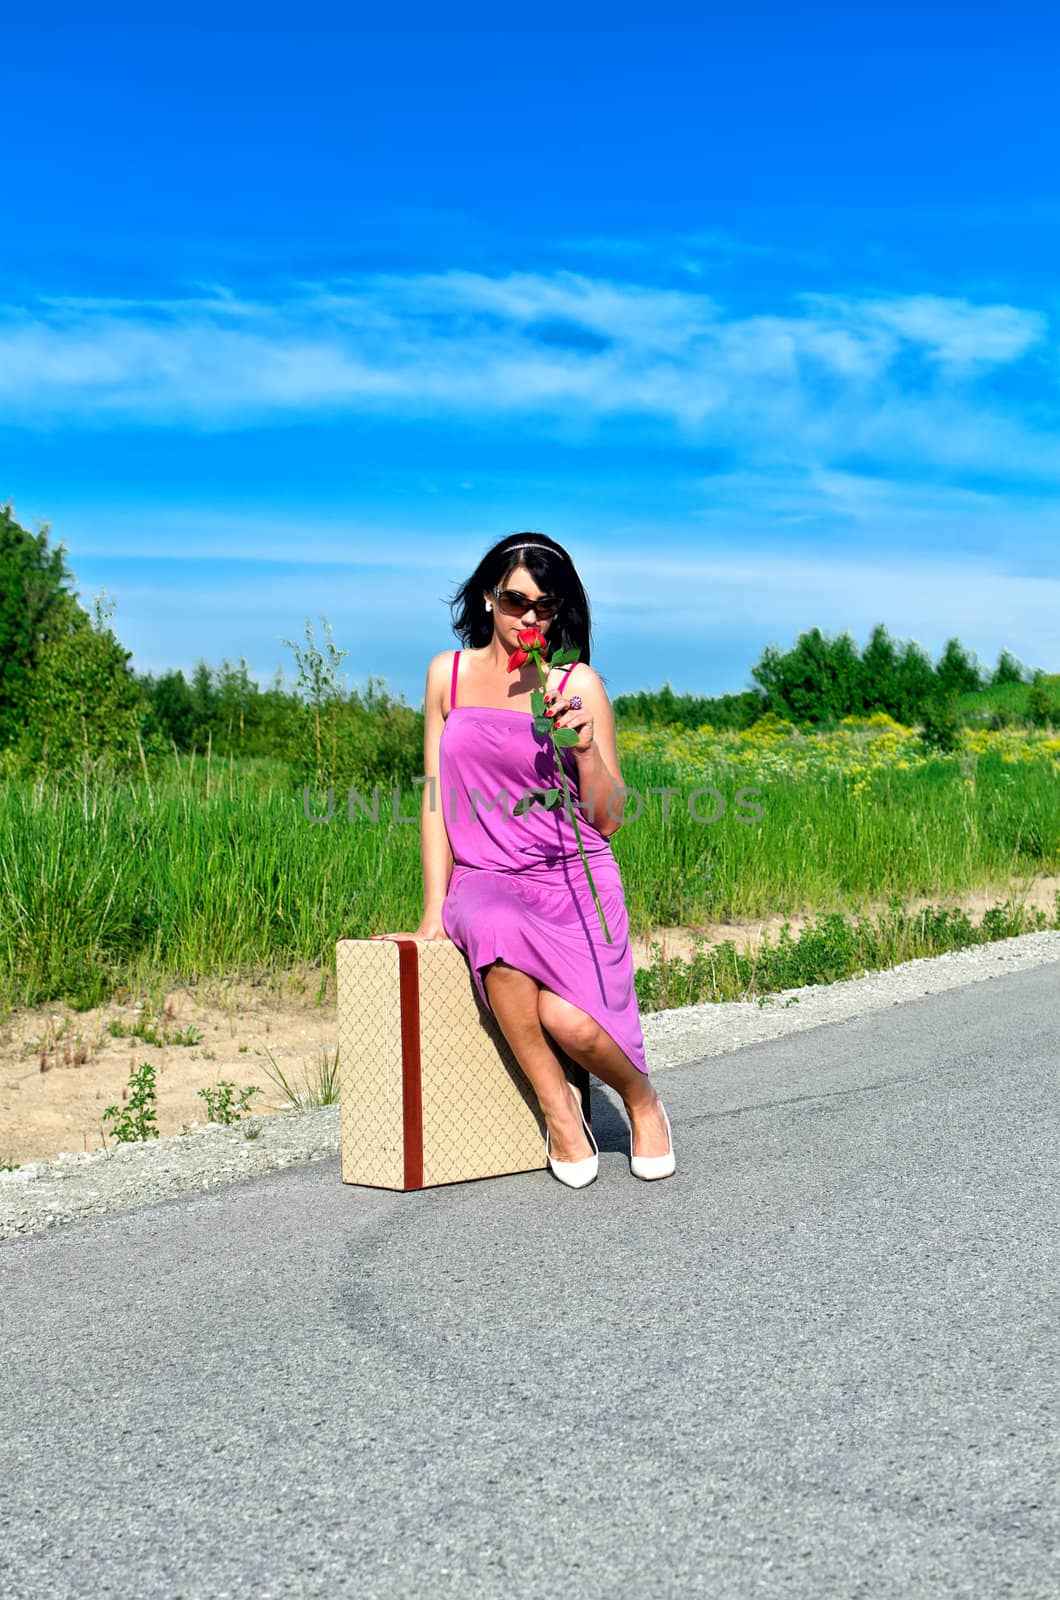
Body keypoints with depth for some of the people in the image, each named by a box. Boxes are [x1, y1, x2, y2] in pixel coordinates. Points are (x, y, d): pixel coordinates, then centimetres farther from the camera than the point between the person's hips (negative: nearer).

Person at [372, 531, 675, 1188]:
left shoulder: (579, 683, 2)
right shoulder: (449, 673, 9)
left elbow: (607, 818, 2)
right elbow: (437, 797, 9)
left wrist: (584, 746, -16)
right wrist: (434, 911, 0)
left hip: (574, 879, -1)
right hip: (482, 880, 2)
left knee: (571, 1021, -29)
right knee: (497, 931, -38)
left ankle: (641, 1097, 7)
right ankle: (557, 1103, -16)